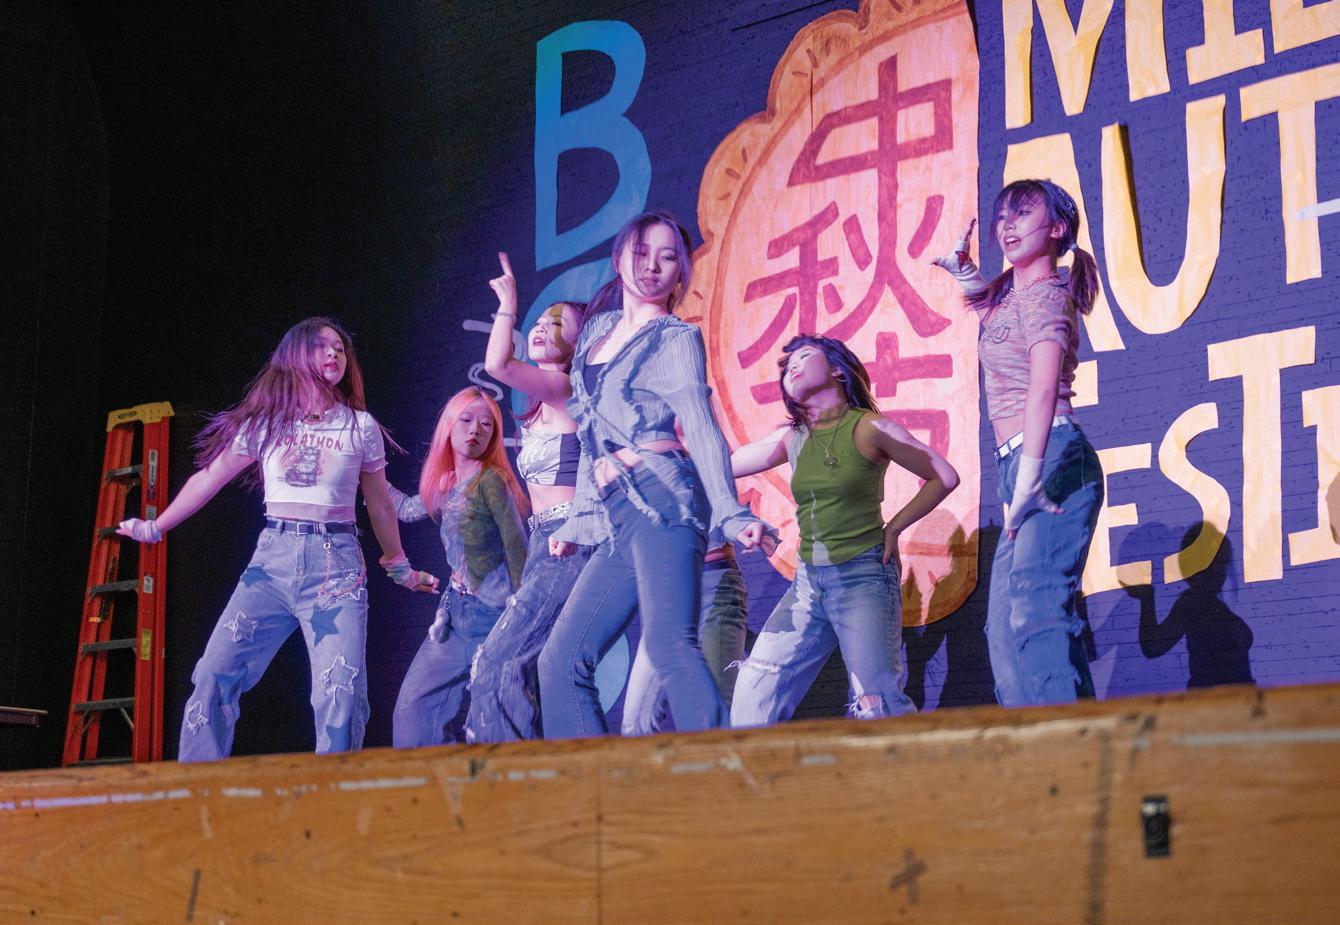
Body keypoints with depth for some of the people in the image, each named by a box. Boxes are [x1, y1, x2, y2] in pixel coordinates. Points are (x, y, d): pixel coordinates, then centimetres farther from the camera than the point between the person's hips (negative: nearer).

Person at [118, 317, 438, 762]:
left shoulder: (361, 427, 8)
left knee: (342, 691, -14)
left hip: (337, 563, -1)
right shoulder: (267, 422, 10)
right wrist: (155, 528, 18)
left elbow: (379, 504, 18)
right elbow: (209, 479, 16)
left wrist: (399, 567, 26)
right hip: (272, 560, 2)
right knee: (214, 677, -8)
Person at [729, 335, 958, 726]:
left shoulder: (868, 428, -4)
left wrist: (893, 528, -6)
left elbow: (945, 477, -3)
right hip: (808, 580, 6)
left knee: (876, 703, -13)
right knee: (752, 699, -2)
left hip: (864, 576, -6)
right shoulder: (791, 437, 11)